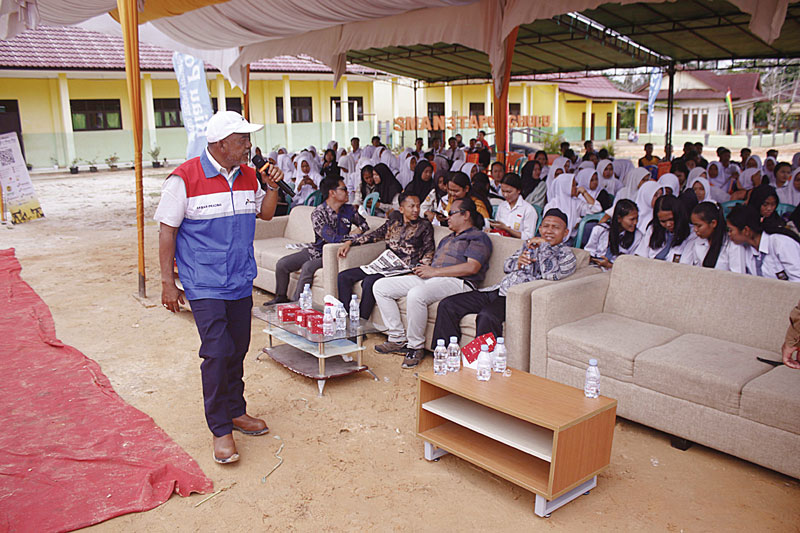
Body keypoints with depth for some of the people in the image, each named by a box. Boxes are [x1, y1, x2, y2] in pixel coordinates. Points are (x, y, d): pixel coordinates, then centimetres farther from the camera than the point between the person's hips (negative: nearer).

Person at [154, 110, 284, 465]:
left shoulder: (247, 175, 6)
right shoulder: (184, 179, -12)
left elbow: (265, 214, 19)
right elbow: (167, 230, -8)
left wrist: (272, 187, -1)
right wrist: (167, 282, -8)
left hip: (241, 281, 6)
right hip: (204, 283, -6)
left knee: (237, 350, 14)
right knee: (217, 352, -10)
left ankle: (236, 411, 31)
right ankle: (220, 429, 4)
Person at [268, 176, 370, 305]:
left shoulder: (349, 210, -3)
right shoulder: (318, 213, -14)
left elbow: (365, 227, 11)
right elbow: (333, 238, -23)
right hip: (316, 250, 1)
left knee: (308, 266, -29)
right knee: (282, 263, -8)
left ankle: (296, 302, -16)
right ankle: (281, 297, 15)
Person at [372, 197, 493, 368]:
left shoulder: (478, 237, 5)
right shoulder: (447, 239, 32)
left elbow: (472, 267, -12)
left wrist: (434, 271, -12)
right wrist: (422, 270, 4)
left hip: (457, 283, -9)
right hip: (430, 279, 9)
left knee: (416, 294, -39)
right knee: (380, 286, -3)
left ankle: (416, 347, -21)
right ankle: (398, 339, -4)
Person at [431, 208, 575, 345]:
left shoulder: (566, 254, 6)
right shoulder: (529, 244, 25)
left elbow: (551, 274, -15)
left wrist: (544, 245, -4)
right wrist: (518, 262, -3)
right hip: (498, 290, 7)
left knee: (487, 316, -38)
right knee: (447, 305, -7)